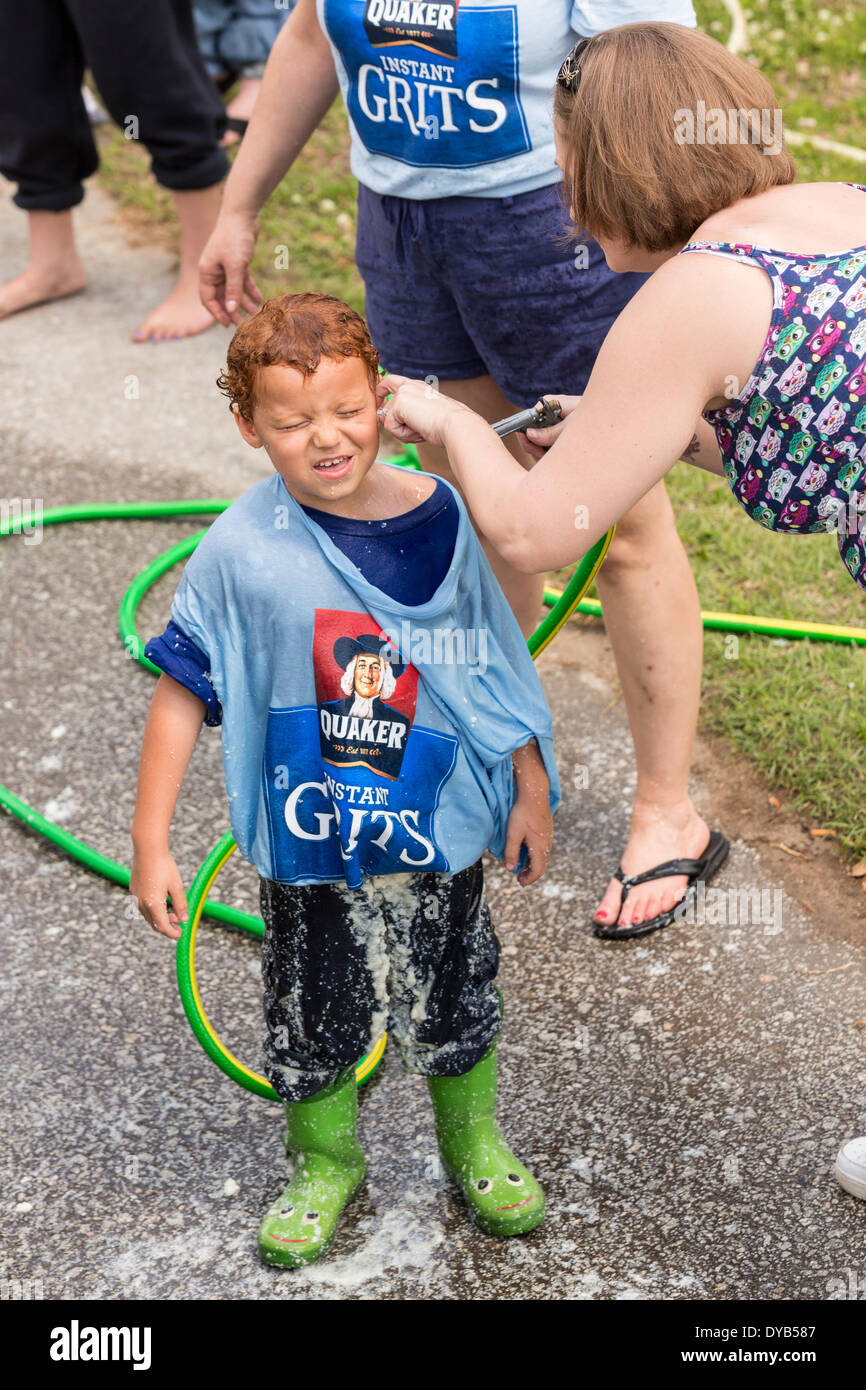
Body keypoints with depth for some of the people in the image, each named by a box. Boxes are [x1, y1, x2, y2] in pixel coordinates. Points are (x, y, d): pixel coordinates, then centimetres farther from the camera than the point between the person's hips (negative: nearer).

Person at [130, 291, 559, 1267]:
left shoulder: (441, 518, -10)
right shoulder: (240, 550, -15)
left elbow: (498, 667, 1)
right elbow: (182, 696, -9)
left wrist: (531, 793, 5)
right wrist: (149, 844, -9)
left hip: (436, 830, 1)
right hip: (306, 840, -1)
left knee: (452, 1006, 18)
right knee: (313, 1015, 15)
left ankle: (475, 1148, 45)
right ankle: (324, 1164, 42)